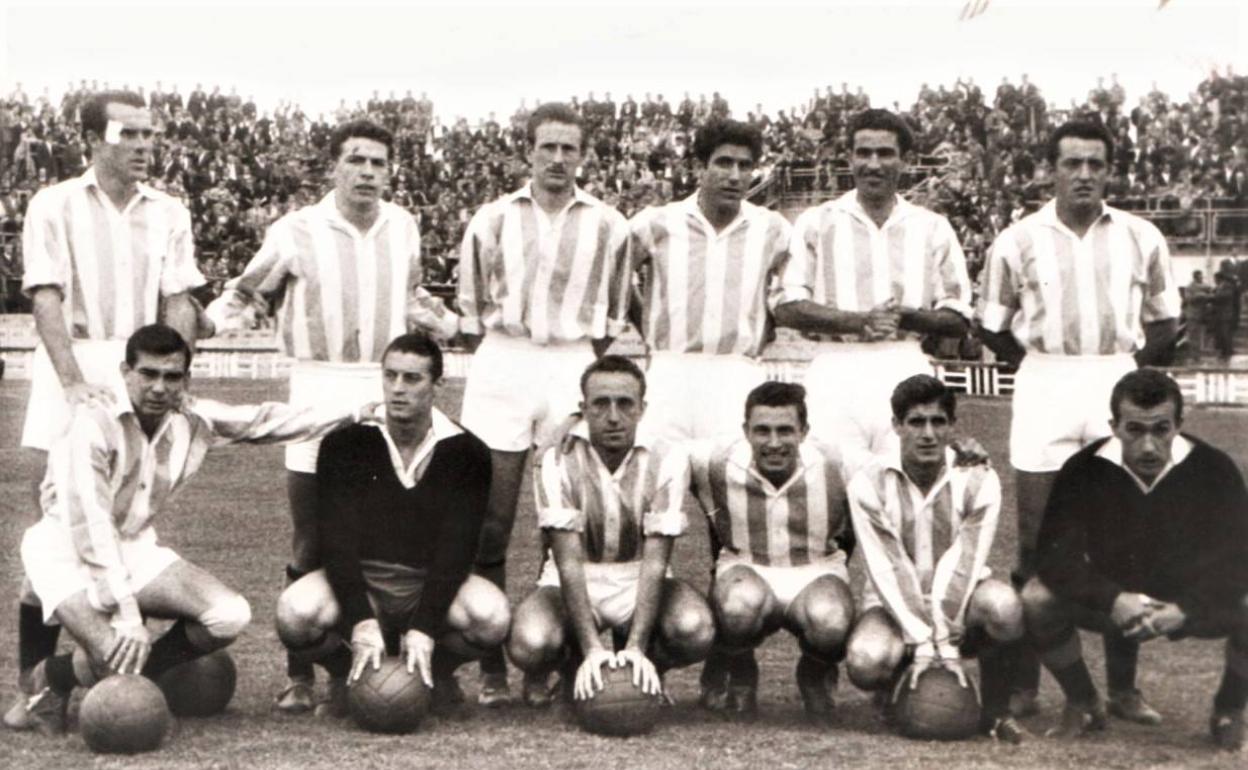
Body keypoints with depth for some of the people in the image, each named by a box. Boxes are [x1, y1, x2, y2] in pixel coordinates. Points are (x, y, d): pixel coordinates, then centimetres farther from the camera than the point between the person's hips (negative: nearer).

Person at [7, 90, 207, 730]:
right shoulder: (55, 206, 1)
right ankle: (32, 683, 2)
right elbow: (47, 298, -8)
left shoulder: (168, 214, 10)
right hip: (71, 370, -3)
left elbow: (178, 303, 6)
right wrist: (73, 382, -20)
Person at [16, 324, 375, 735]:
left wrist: (357, 412, 1)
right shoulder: (93, 423, -24)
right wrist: (127, 614, -34)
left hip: (134, 545, 6)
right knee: (121, 653, -29)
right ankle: (53, 679, 5)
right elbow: (88, 524, -29)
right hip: (65, 548, -6)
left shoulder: (194, 420, -6)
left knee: (230, 615, -14)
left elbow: (267, 421, 6)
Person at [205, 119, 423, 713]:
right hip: (318, 390, -3)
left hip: (387, 390, 3)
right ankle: (300, 674, 9)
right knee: (310, 545, 1)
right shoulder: (296, 230, -4)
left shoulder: (404, 228, 8)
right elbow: (243, 295, 4)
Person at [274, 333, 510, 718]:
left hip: (433, 583, 0)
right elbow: (336, 540, -14)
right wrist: (362, 623, -28)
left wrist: (423, 630, -26)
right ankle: (345, 675, 3)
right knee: (296, 612, -32)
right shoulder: (344, 445, -8)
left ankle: (438, 672, 4)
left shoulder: (466, 453, -8)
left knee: (491, 615, -32)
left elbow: (456, 547, -14)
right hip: (357, 578, 0)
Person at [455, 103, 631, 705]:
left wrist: (590, 378, 7)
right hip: (501, 362, 0)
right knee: (490, 520, -2)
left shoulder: (608, 227, 8)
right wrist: (491, 370, 4)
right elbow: (470, 310, 11)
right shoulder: (491, 220, 8)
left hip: (573, 367, 0)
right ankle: (492, 666, 3)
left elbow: (612, 321, 13)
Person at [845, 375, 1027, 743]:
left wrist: (947, 644, -22)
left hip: (958, 605, 0)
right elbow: (887, 570, -15)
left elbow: (964, 562, -16)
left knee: (1002, 603, -35)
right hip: (895, 605, 0)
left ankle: (995, 709, -9)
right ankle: (894, 693, 7)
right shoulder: (869, 482, -11)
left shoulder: (978, 480, -9)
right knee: (866, 660, -33)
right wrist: (922, 644, -22)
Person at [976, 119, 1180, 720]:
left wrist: (1129, 366, 2)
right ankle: (1023, 683, 7)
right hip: (1044, 394, -1)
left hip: (1120, 388, 1)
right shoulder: (1018, 241, 3)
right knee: (1037, 544, 0)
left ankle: (1123, 687, 11)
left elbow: (1165, 321, 14)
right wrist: (1045, 368, 4)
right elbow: (991, 326, 10)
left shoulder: (1141, 238, 6)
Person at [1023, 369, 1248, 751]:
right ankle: (1082, 703, 3)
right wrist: (1111, 600, -33)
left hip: (1191, 603, 0)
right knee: (1036, 600, -26)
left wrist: (1184, 609, -31)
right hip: (1113, 601, 1)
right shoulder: (1084, 470, -18)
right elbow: (1053, 553, -19)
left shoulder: (1214, 469, -19)